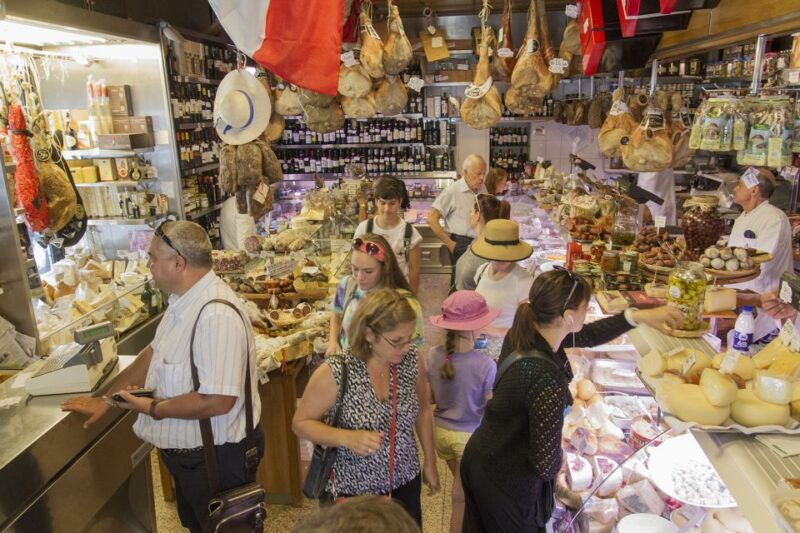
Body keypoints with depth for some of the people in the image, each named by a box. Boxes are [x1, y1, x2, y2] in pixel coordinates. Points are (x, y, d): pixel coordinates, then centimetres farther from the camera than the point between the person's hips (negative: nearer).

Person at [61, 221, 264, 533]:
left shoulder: (217, 315, -32)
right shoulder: (184, 301, 0)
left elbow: (217, 401, -35)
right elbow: (155, 353, 12)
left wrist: (153, 408, -21)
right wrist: (106, 400, 11)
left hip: (216, 459, -9)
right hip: (188, 453, 9)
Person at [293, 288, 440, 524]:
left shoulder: (412, 360, -11)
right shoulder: (334, 373, -24)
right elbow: (301, 423, -11)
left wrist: (430, 462, 13)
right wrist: (347, 437, -27)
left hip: (406, 483, 4)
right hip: (354, 491, -4)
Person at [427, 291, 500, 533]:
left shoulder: (433, 356, -13)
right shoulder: (486, 366, -25)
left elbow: (430, 399, -2)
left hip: (441, 431, 5)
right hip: (470, 436, -4)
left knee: (464, 491, 29)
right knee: (461, 499, 16)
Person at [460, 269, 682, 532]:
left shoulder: (522, 333, -12)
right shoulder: (548, 380, -37)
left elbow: (585, 336, 6)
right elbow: (547, 465, -29)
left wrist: (638, 316, 3)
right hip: (507, 483, -7)